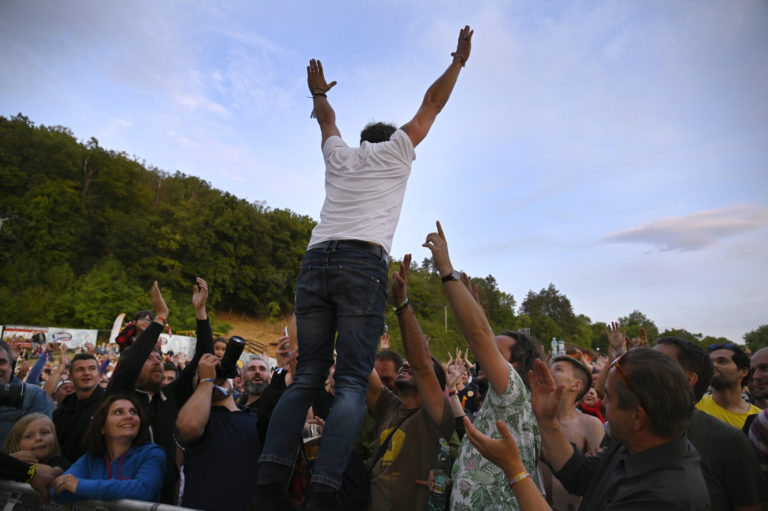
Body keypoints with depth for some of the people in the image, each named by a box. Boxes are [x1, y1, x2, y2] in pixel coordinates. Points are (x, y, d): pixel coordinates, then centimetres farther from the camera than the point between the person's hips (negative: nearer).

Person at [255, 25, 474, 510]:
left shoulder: (339, 155, 26)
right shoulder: (395, 151, 18)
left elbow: (328, 121, 47)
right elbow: (432, 105, 27)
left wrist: (320, 93, 67)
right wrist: (459, 60, 41)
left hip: (314, 262, 4)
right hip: (363, 265, -4)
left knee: (307, 376, 6)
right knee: (353, 382, -7)